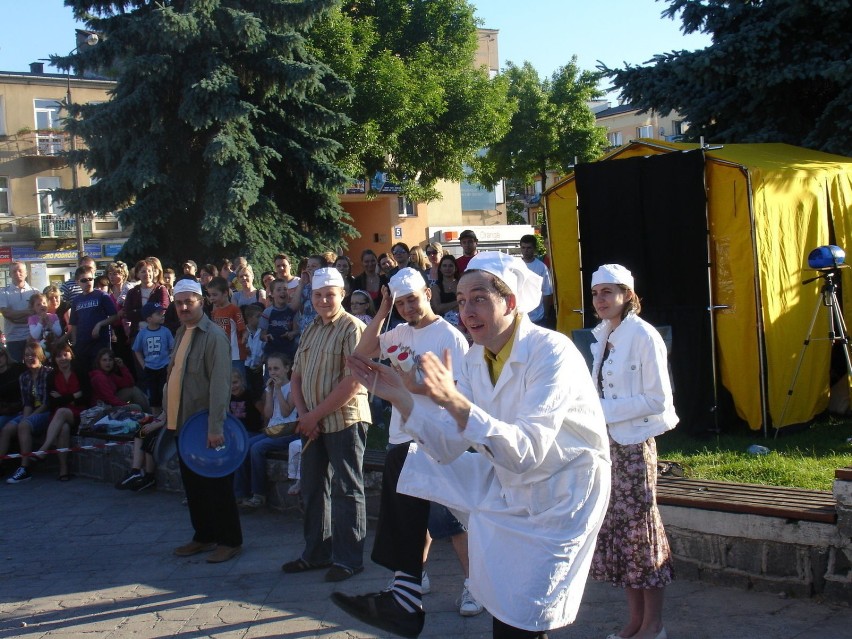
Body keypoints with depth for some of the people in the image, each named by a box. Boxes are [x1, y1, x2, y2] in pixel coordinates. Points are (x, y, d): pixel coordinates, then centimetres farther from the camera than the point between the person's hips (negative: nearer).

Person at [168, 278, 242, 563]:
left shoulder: (214, 336, -16)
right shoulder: (181, 334, 11)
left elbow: (219, 384, -23)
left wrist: (215, 427, -27)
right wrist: (169, 415, 16)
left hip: (206, 425, -9)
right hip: (183, 422, 9)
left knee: (217, 484, -1)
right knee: (192, 483, 16)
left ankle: (230, 540, 9)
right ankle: (204, 536, 27)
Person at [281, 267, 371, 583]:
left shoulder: (352, 328, -11)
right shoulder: (310, 331, 14)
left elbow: (354, 381, -19)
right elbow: (296, 377, 16)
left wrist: (316, 414, -15)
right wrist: (303, 414, -1)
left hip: (345, 421, -8)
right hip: (313, 423, 8)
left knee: (346, 491, 0)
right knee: (313, 489, 14)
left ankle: (348, 558, 8)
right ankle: (316, 553, 25)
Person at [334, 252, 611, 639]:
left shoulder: (553, 353, -23)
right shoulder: (476, 359, -1)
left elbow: (527, 452, -34)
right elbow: (449, 447, -3)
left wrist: (454, 400, -44)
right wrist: (402, 398, -17)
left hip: (558, 497, -7)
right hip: (504, 481, 8)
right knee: (415, 466, 4)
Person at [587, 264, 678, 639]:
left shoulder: (643, 336, -13)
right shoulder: (603, 336, 10)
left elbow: (658, 400, -16)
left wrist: (605, 410, -18)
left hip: (634, 443, -8)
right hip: (608, 442, 8)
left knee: (639, 526, -2)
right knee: (616, 527, 9)